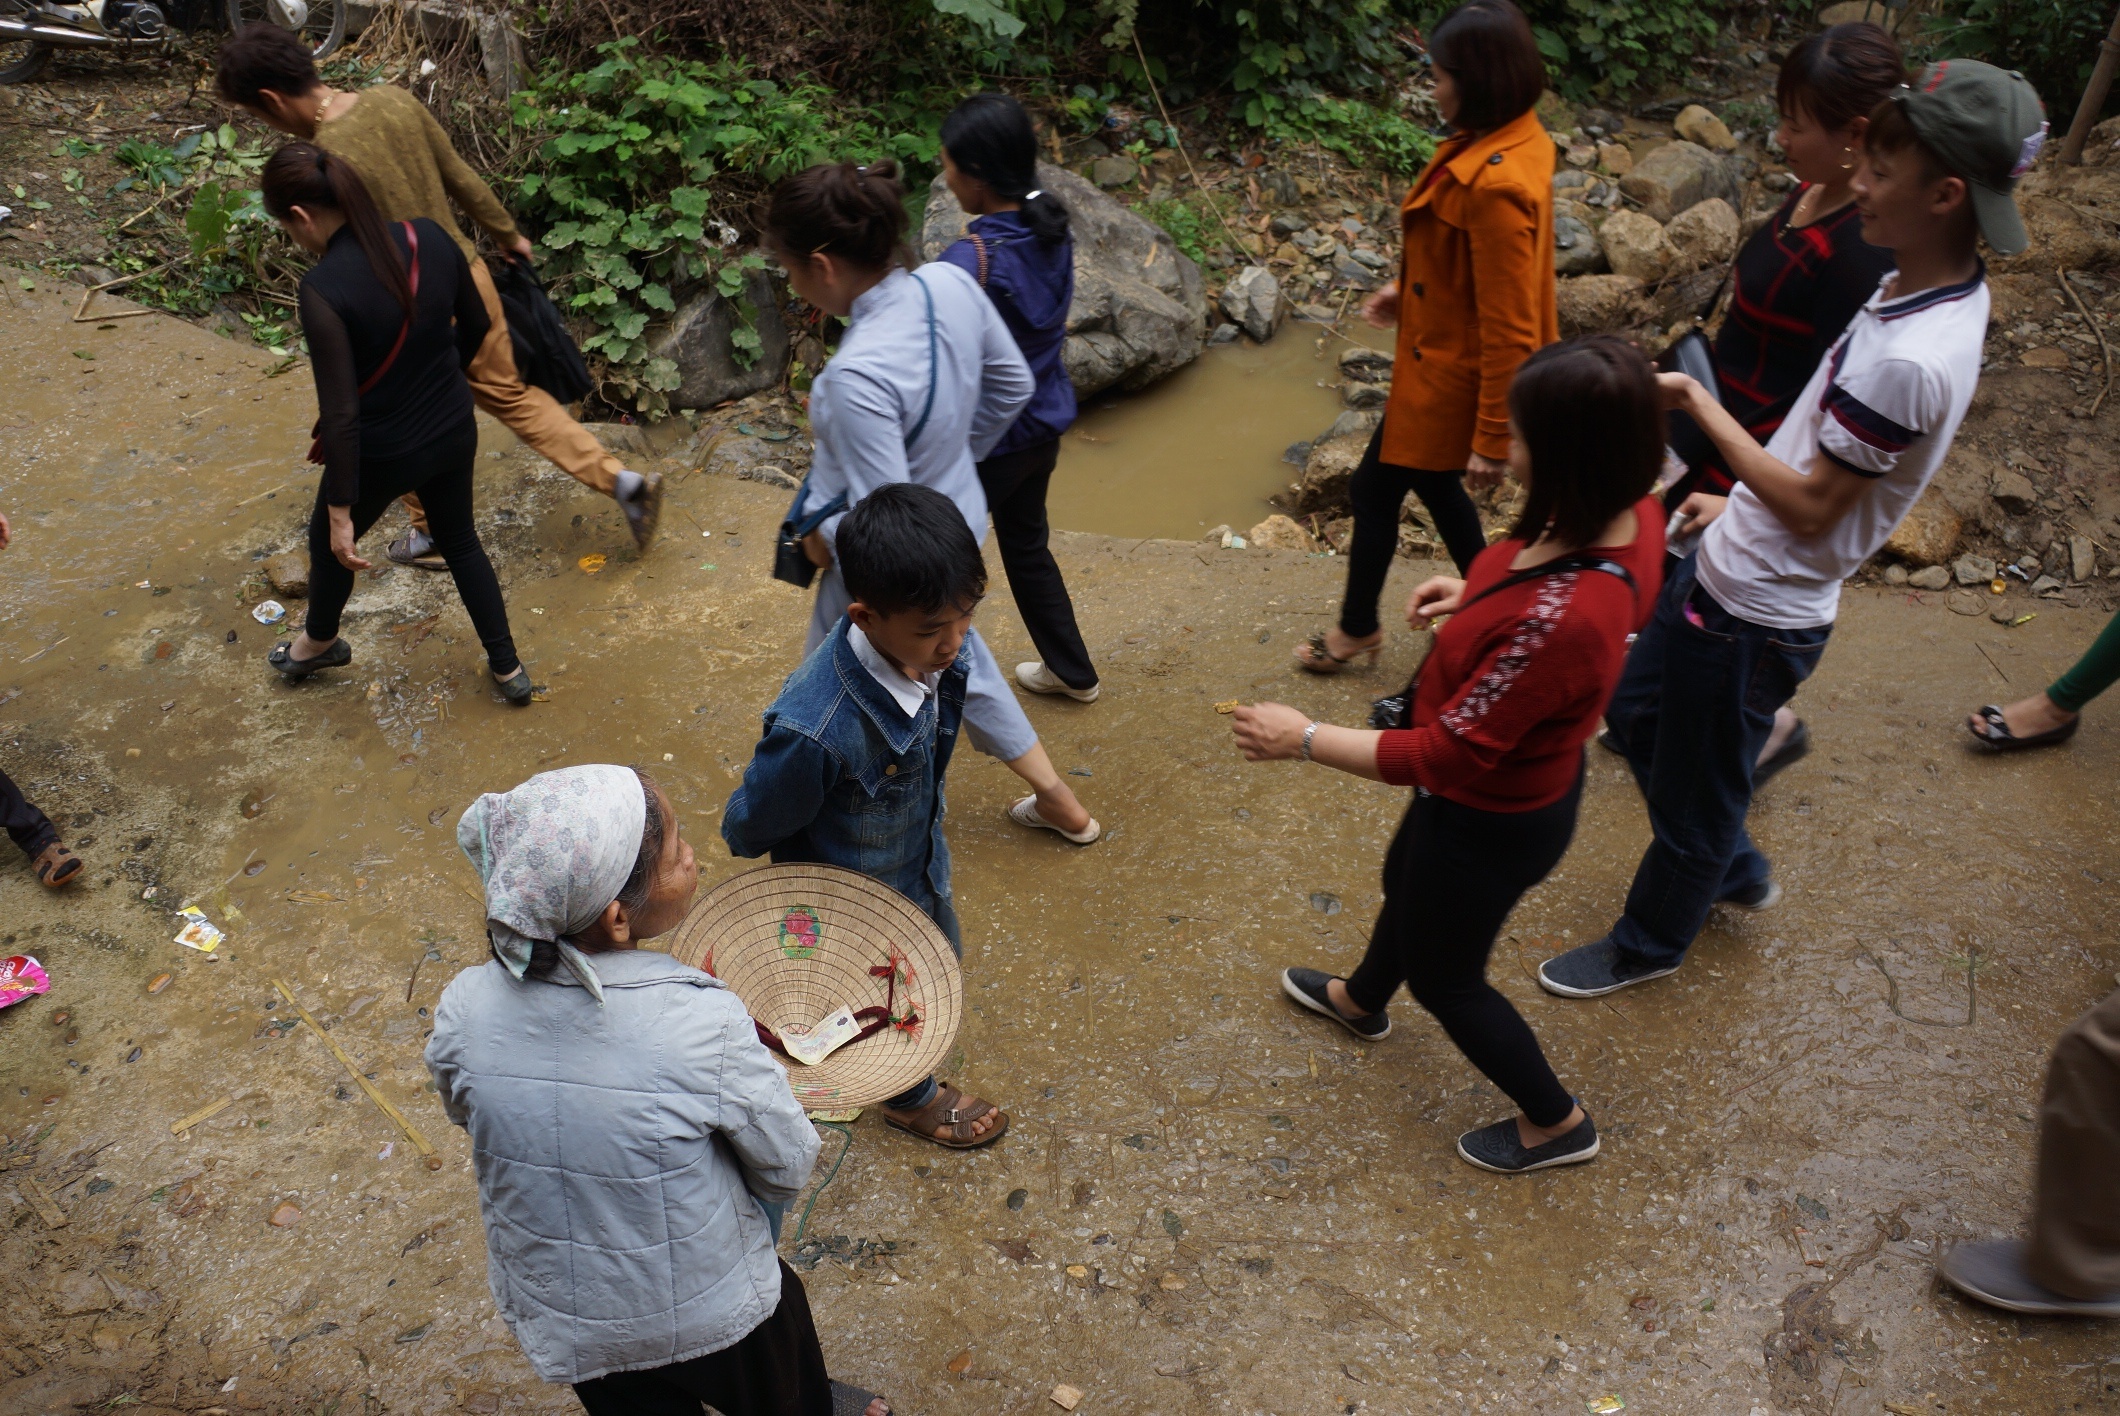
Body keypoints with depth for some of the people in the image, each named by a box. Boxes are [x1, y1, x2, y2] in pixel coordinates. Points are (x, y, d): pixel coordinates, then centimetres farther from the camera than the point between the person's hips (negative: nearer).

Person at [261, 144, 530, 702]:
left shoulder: (324, 289, -28)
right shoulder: (428, 237, -12)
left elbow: (341, 412, -25)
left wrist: (340, 510, -16)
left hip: (382, 455, -5)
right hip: (453, 432, 5)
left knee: (329, 539, 26)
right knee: (459, 540, 28)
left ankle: (318, 644, 53)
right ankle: (508, 667, 38)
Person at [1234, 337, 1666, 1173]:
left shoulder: (1557, 621, -43)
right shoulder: (1628, 516, -17)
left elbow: (1444, 756, -32)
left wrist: (1304, 740, -23)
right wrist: (1479, 595, -2)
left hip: (1491, 821, -9)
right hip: (1533, 770, 9)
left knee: (1444, 976, 21)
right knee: (1406, 882, 35)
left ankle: (1556, 1122, 46)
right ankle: (1361, 1000, 67)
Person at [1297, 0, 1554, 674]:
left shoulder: (1496, 184, -31)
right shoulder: (1507, 139, -2)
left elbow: (1508, 329, -27)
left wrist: (1493, 439, -22)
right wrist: (1408, 291, 11)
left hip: (1449, 375, -9)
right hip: (1446, 359, 9)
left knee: (1376, 489, 10)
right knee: (1434, 484, 25)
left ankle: (1357, 630, 32)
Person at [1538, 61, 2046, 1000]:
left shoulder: (1910, 360, -31)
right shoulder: (1928, 287, 0)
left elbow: (1812, 507, -22)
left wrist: (1700, 405, -18)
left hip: (1754, 616, -10)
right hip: (1726, 570, 10)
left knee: (1692, 799, 12)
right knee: (1637, 714, 27)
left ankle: (1649, 945, 38)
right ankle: (1737, 873, 48)